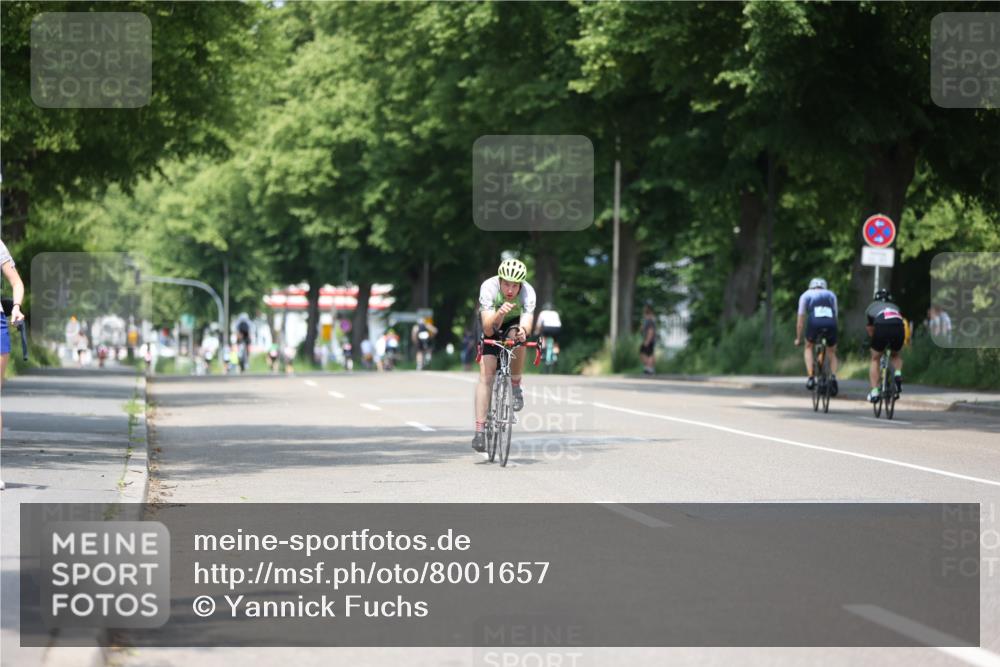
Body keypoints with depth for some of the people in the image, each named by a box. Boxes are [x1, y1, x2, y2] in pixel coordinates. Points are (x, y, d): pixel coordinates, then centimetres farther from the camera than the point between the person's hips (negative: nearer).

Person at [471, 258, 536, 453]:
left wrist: (523, 331, -65)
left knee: (517, 336, -35)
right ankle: (480, 429, -16)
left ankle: (516, 387, -13)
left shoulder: (528, 292, -31)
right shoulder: (488, 287, -34)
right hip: (492, 326, -1)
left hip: (513, 323, 1)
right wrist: (499, 314, -59)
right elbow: (488, 329, -40)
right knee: (486, 374, -16)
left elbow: (527, 321, -43)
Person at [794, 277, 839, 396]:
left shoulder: (806, 295, 28)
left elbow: (800, 320, 27)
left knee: (809, 347, 26)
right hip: (830, 325, 1)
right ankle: (833, 377, 0)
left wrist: (798, 338, 36)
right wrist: (834, 341, 41)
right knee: (832, 353, 24)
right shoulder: (831, 295, 33)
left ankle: (811, 378, 11)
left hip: (814, 323, -1)